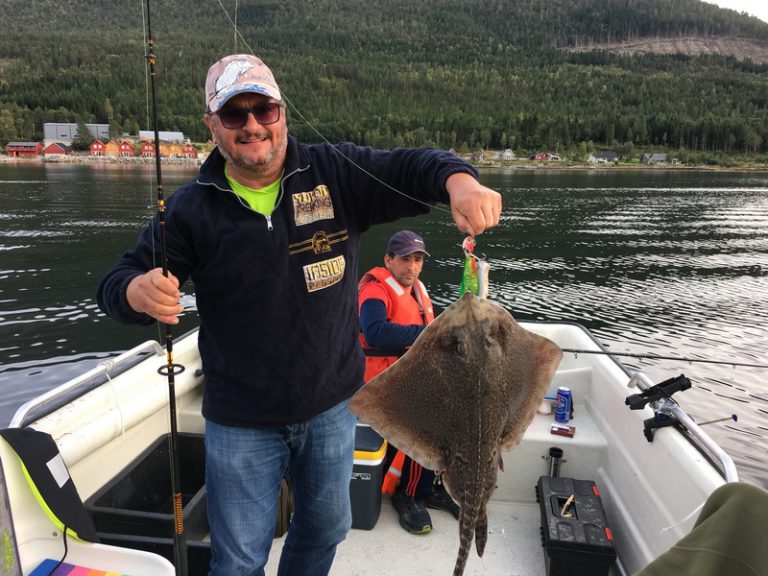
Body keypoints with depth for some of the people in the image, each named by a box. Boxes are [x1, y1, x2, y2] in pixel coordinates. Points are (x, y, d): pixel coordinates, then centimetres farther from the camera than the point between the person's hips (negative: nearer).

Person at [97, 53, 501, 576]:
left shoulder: (336, 173, -7)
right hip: (240, 422, -1)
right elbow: (116, 282, -5)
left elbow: (411, 167, -13)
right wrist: (139, 292, -30)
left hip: (333, 405, 2)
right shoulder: (191, 208, -7)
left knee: (327, 528, 25)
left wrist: (460, 182, -36)